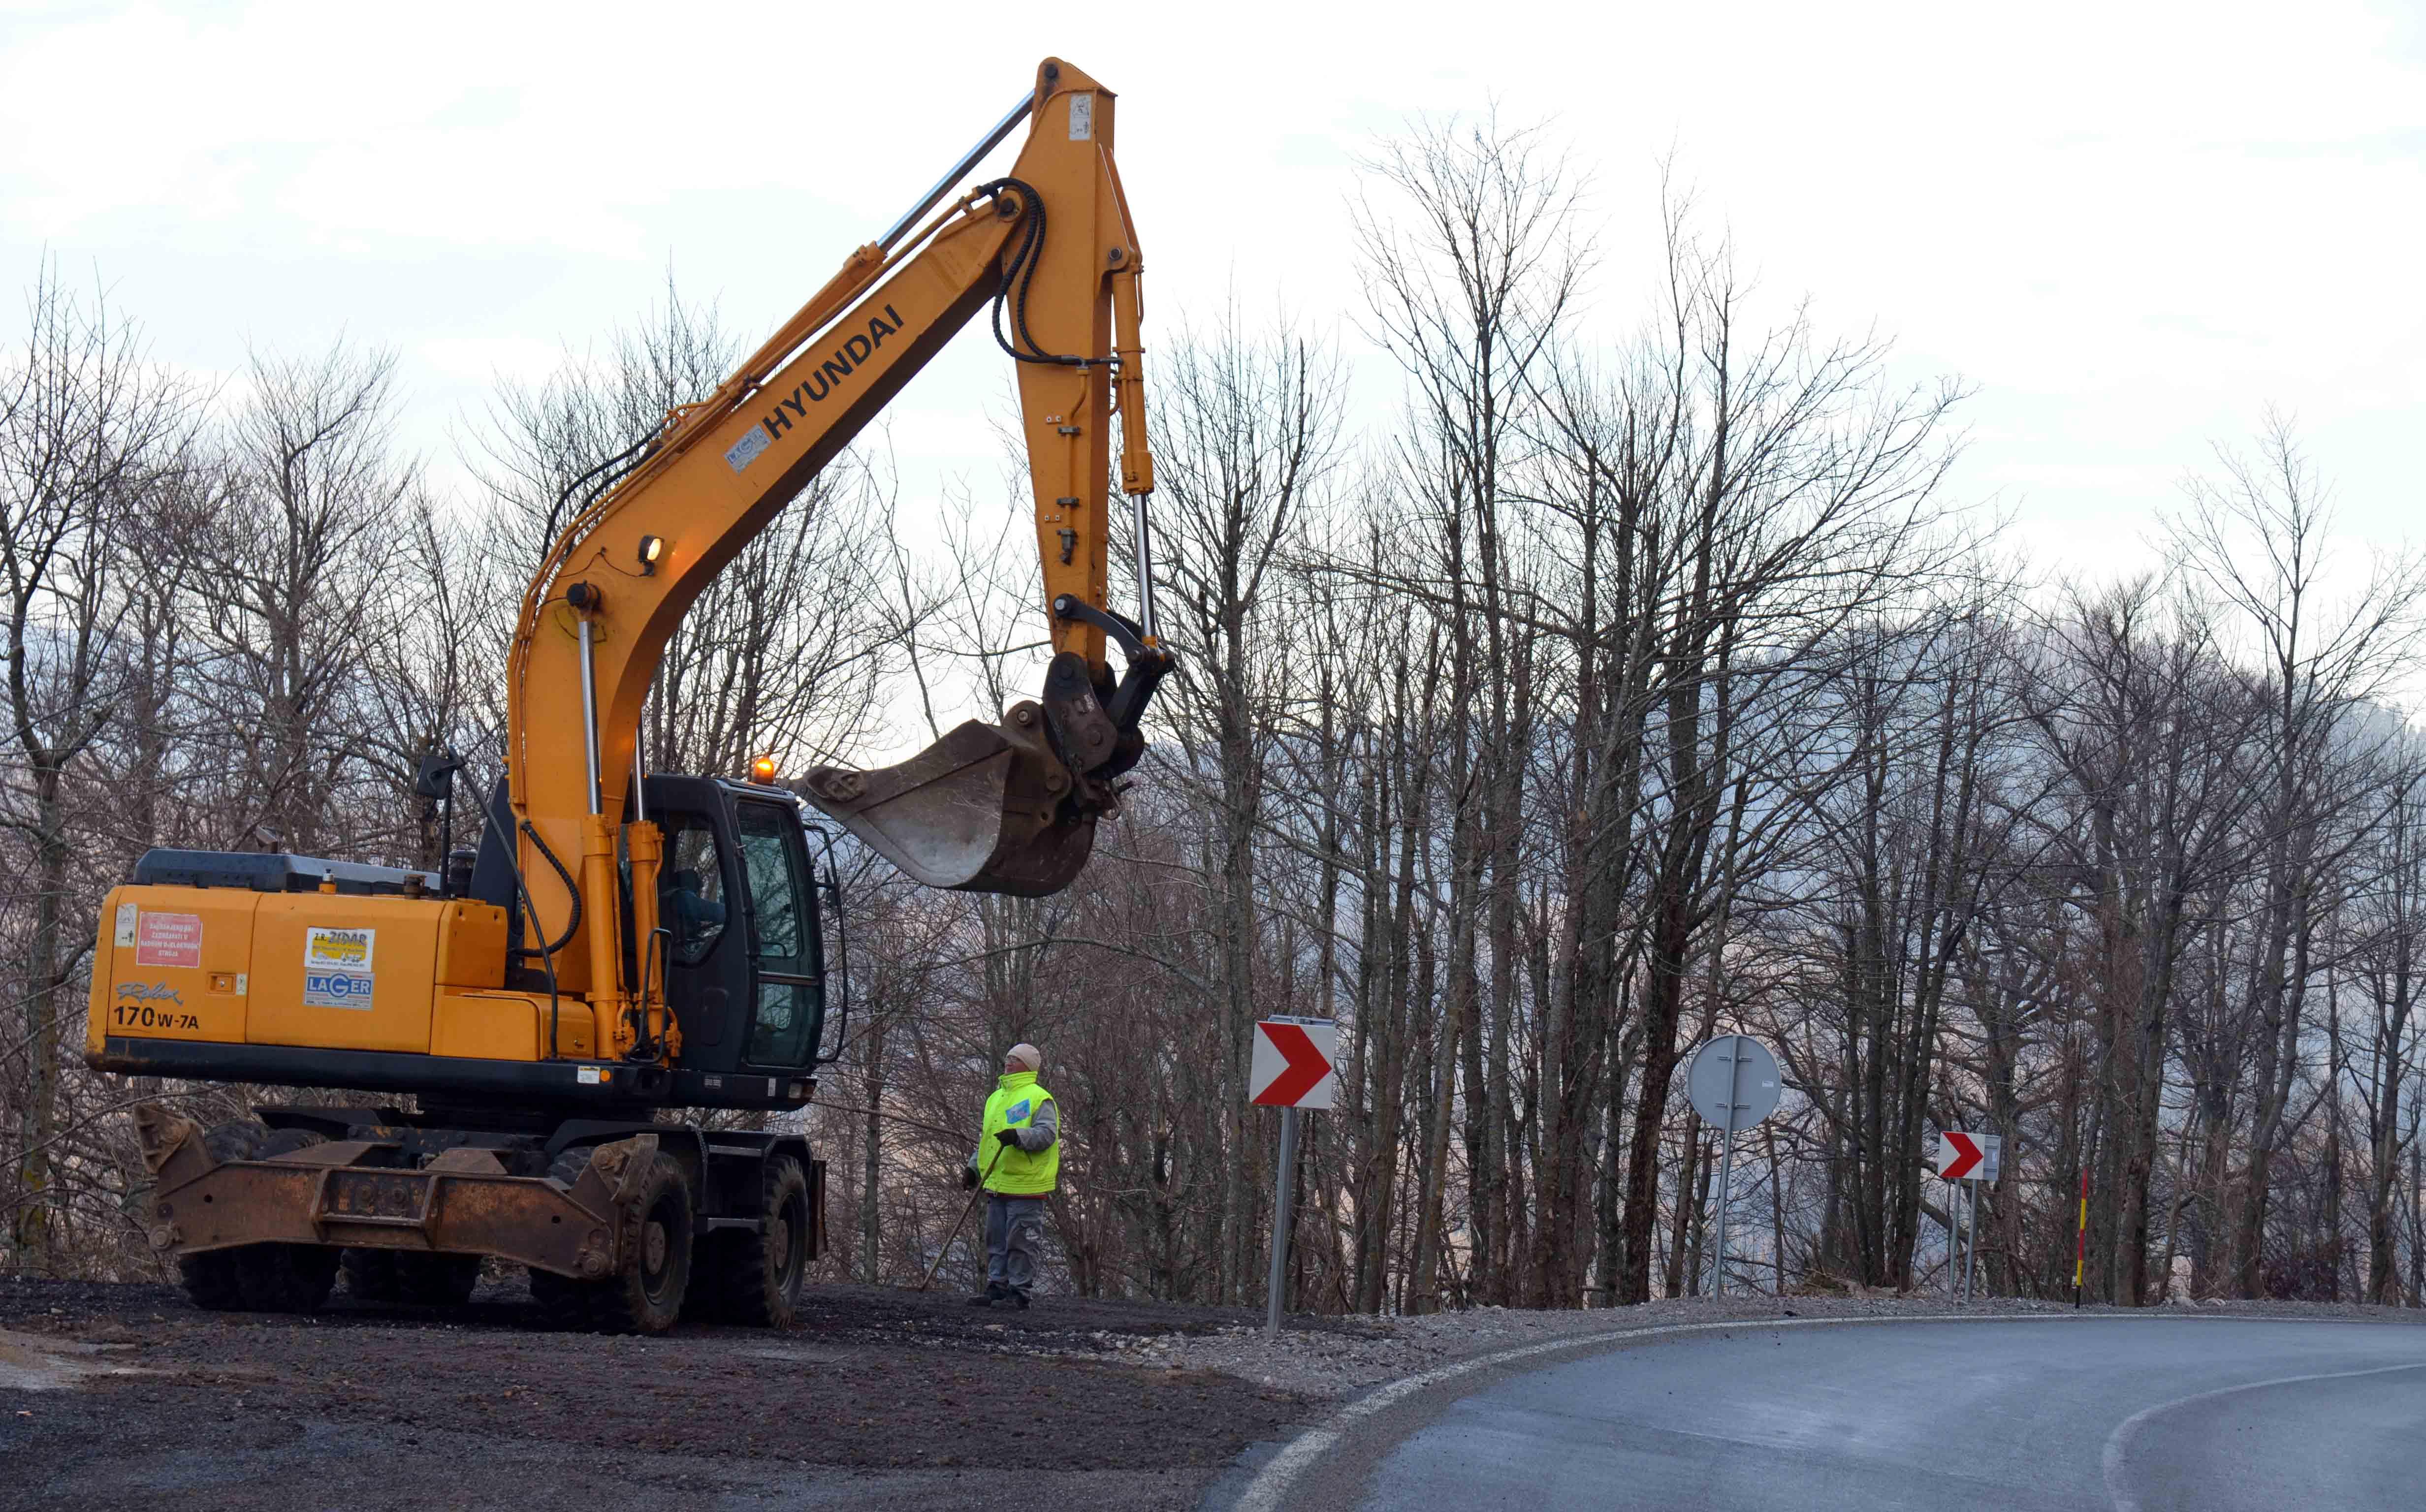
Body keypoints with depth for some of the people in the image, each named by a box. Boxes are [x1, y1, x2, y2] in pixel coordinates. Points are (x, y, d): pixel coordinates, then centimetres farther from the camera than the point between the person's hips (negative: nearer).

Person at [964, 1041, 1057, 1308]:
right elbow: (986, 1138, 30)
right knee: (996, 1240, 10)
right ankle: (997, 1286, 15)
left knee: (1021, 1241, -5)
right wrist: (974, 1167, 22)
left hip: (1025, 1185, -8)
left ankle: (1019, 1291, -1)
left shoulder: (1038, 1098, -5)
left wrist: (1019, 1136, -30)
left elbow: (1047, 1134, -16)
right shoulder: (996, 1098, 21)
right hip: (997, 1184, 8)